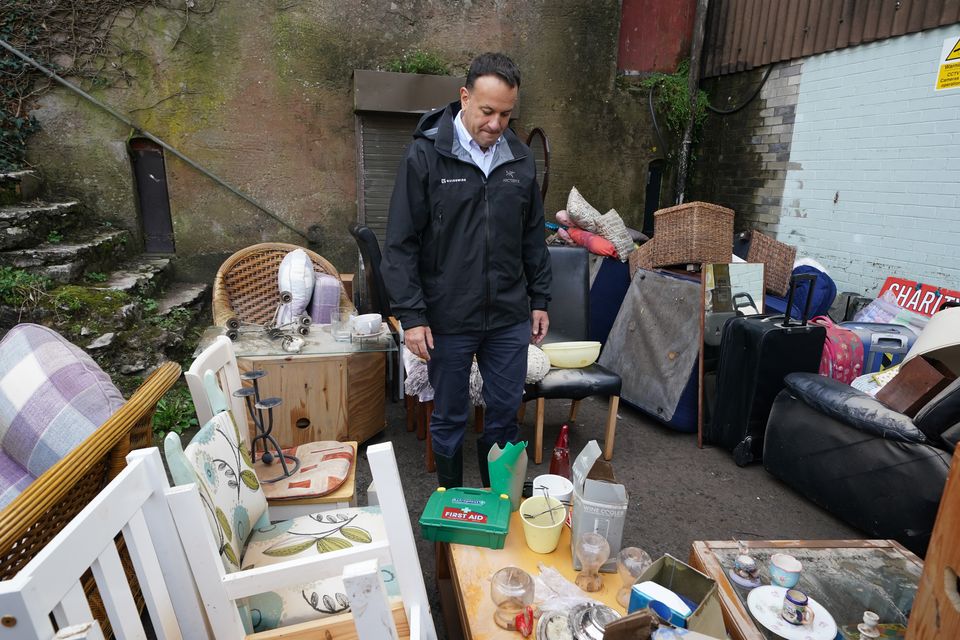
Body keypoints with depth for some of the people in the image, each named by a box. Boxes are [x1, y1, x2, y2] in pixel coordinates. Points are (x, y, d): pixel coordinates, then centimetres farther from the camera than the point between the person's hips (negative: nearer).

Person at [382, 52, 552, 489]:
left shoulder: (520, 159, 5)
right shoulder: (425, 155, -8)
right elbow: (400, 244, -9)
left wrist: (539, 298, 12)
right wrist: (411, 316, -13)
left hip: (510, 318, 4)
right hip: (447, 319, -3)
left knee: (505, 414, 15)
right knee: (449, 418, 12)